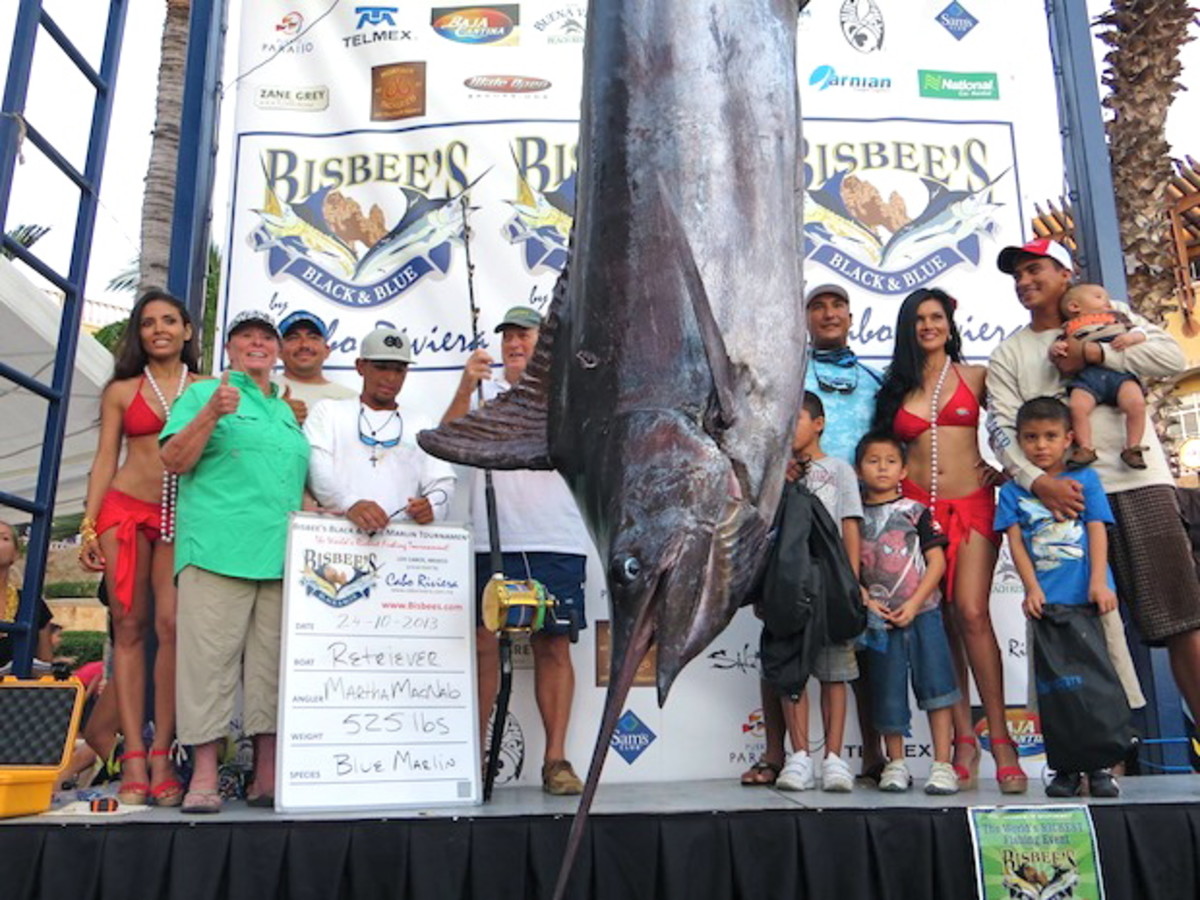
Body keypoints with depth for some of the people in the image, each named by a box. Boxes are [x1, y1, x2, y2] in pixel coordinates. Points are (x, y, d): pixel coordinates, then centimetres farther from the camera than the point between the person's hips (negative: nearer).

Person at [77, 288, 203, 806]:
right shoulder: (122, 391, 11)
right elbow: (105, 461, 9)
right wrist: (89, 527, 2)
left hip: (185, 516, -1)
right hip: (125, 509, 1)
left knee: (172, 626, -9)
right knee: (129, 627, -2)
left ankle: (161, 755, -4)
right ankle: (133, 758, -2)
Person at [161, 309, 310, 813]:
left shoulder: (288, 411, 25)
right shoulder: (204, 393, 9)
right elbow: (173, 461, -2)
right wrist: (210, 415, -16)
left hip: (284, 556, 5)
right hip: (219, 548, -5)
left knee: (272, 663, 3)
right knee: (211, 656, -7)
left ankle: (267, 775, 7)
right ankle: (204, 776, -2)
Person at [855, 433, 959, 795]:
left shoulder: (915, 511, 2)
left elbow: (937, 562, -2)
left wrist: (913, 604, -10)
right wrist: (866, 600, -8)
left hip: (921, 612, -1)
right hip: (879, 616, 1)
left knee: (936, 685, -4)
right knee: (887, 690, 6)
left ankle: (942, 765, 3)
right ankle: (896, 764, 19)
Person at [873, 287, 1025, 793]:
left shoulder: (975, 377, 10)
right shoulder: (895, 388, 15)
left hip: (970, 504, -2)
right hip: (916, 506, 2)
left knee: (972, 613, -15)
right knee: (940, 622, 0)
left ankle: (1000, 740, -7)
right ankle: (963, 740, 5)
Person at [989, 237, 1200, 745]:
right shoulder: (1008, 354, 14)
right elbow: (1002, 429, 0)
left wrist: (1093, 354, -8)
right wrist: (1037, 481, -16)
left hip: (1139, 481, 0)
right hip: (1067, 493, 1)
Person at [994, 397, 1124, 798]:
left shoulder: (1085, 479, 7)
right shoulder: (1013, 491, 8)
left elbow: (1097, 531, 0)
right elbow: (1015, 543, 2)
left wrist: (1098, 582, -11)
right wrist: (1032, 589, -9)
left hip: (1089, 597, -1)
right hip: (1045, 600, 1)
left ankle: (1102, 766, 12)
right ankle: (1065, 768, 12)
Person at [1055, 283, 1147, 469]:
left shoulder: (1117, 316, 32)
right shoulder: (1071, 328, 26)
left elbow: (1140, 333, 23)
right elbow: (1059, 344, 19)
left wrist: (1131, 338, 0)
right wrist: (1055, 348, -5)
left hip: (1120, 372, 1)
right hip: (1087, 374, -1)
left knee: (1136, 403, -25)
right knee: (1077, 406, -28)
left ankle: (1133, 447, -14)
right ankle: (1085, 447, -20)